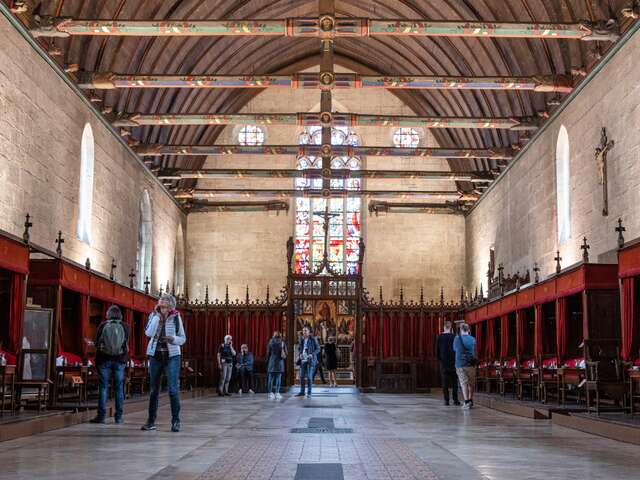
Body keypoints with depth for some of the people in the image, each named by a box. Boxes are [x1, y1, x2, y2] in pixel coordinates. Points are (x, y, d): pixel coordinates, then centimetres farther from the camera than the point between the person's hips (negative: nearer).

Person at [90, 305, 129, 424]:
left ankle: (101, 415, 1)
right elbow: (126, 345, 2)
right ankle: (119, 416, 8)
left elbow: (97, 343, 1)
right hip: (120, 360, 1)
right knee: (119, 387, 6)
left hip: (104, 359, -1)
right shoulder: (124, 327, -3)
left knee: (103, 387, 3)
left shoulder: (103, 325, -5)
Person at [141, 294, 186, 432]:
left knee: (173, 389, -8)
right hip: (155, 355, 2)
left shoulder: (176, 317, -1)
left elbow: (183, 338, 4)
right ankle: (151, 421, 15)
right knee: (154, 389, 8)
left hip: (172, 355, -2)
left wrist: (173, 339, -17)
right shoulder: (154, 315, 1)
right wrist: (157, 315, -15)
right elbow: (148, 333, -15)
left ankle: (176, 421, -3)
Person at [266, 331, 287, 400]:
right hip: (280, 363, 0)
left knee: (270, 378, 7)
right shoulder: (282, 343, 0)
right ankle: (277, 393, -6)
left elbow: (268, 353, 1)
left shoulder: (271, 342, 0)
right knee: (278, 378, 0)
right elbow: (285, 353, 1)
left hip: (271, 362, 1)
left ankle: (270, 393, 5)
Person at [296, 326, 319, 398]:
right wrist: (300, 354, -2)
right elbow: (299, 348, 19)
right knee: (302, 376, 6)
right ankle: (302, 392, 15)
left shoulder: (313, 339, -7)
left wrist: (312, 354, -19)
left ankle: (309, 393, -1)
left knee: (309, 376, -7)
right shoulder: (302, 339, 7)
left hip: (310, 359, -5)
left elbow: (318, 348, -4)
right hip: (303, 360, 5)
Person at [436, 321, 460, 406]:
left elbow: (437, 350, 3)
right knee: (454, 381, 5)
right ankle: (455, 400, 1)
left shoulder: (439, 337, 0)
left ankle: (446, 400, 0)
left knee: (445, 382, 3)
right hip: (453, 362, -1)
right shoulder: (454, 337, -7)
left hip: (443, 362, 1)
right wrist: (457, 360, 5)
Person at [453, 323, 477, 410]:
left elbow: (454, 349, 13)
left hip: (460, 364, -2)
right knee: (471, 383, 14)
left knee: (464, 383, -6)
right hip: (471, 364, 2)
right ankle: (470, 401, 21)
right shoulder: (472, 339, 5)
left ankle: (466, 402, -17)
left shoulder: (457, 338, -1)